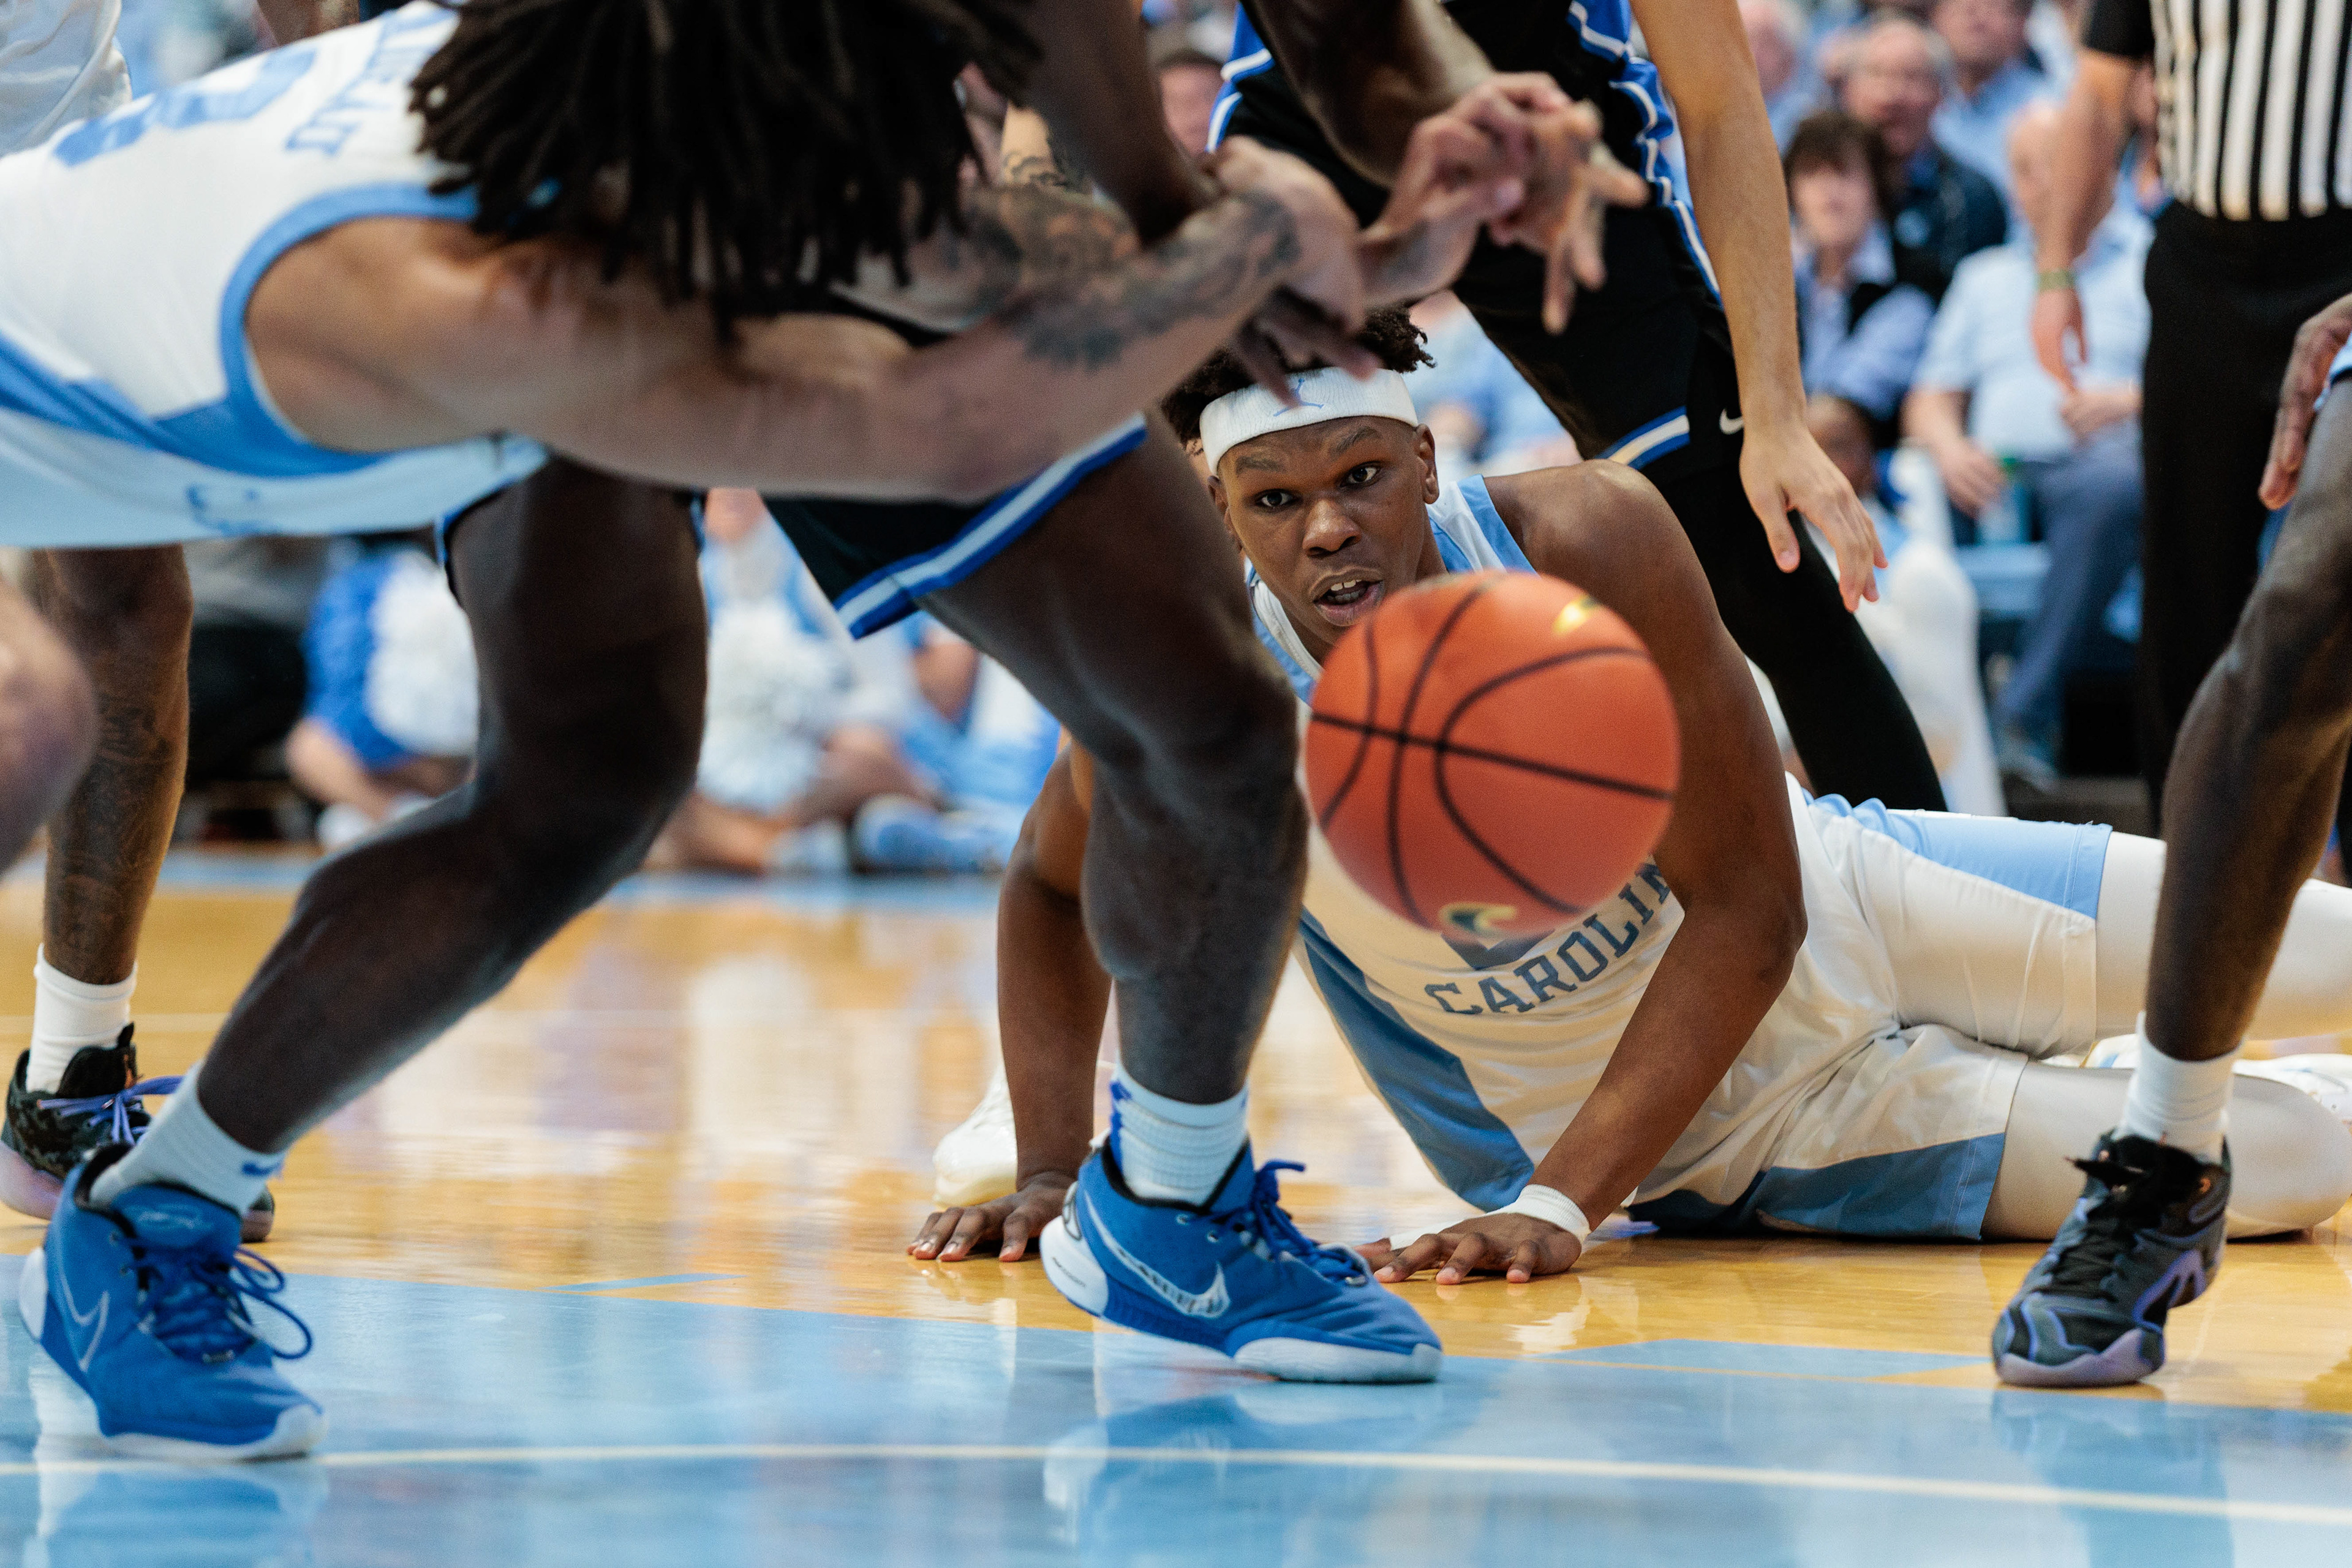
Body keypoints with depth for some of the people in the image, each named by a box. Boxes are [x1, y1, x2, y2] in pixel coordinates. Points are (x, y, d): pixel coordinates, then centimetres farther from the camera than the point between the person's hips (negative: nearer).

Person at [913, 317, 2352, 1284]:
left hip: (1848, 913, 1)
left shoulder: (1590, 543, -29)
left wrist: (1556, 1201, -31)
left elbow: (1748, 907, -24)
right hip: (1729, 1145, 0)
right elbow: (1057, 890, -2)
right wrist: (1055, 1171, -13)